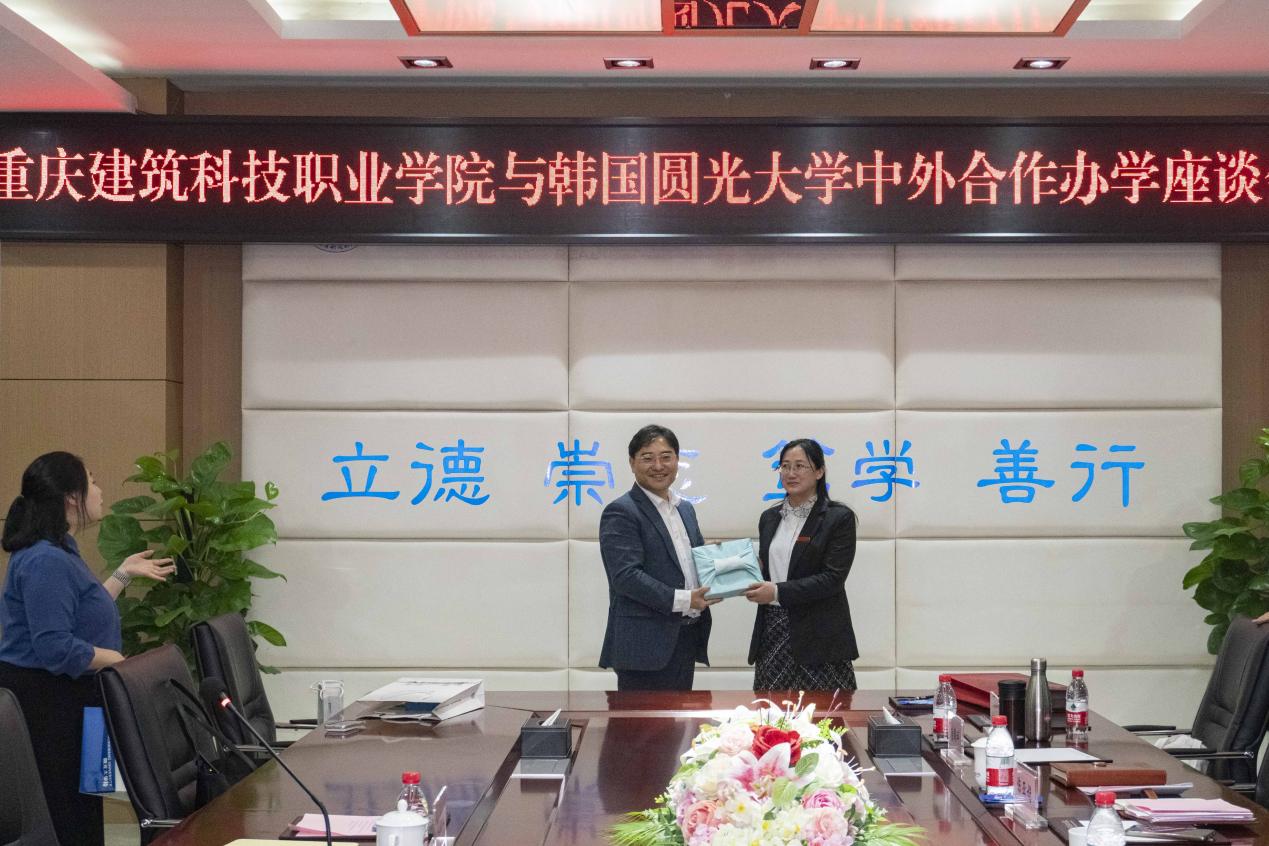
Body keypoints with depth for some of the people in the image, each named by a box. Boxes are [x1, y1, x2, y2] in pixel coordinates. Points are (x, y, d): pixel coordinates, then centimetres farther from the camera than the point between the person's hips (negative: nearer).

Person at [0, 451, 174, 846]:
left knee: (80, 810, 12)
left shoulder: (59, 550, 14)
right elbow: (55, 647, -26)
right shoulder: (45, 561, -20)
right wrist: (123, 662, -16)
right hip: (45, 705, -11)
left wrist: (124, 575, 24)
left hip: (63, 700, 11)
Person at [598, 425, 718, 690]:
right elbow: (626, 576, -18)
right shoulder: (621, 512, -9)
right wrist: (682, 600, -21)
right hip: (645, 645, -8)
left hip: (685, 639, 8)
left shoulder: (685, 508, 17)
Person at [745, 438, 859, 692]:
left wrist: (778, 592, -18)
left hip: (818, 636, -5)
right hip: (772, 632, 5)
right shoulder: (770, 518, 15)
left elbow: (833, 578, -11)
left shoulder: (839, 517, -3)